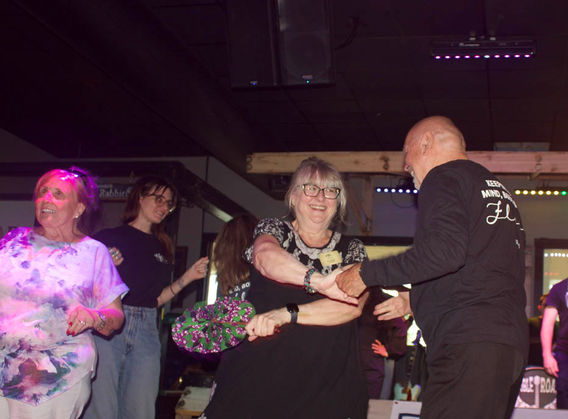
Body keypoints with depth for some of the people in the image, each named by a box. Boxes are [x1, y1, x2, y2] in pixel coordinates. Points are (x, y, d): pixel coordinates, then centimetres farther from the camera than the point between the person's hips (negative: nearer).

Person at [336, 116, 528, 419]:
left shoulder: (442, 177, 0)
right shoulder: (496, 186, 29)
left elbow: (446, 249, -19)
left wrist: (367, 274, -10)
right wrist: (412, 299, 33)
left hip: (468, 340, -9)